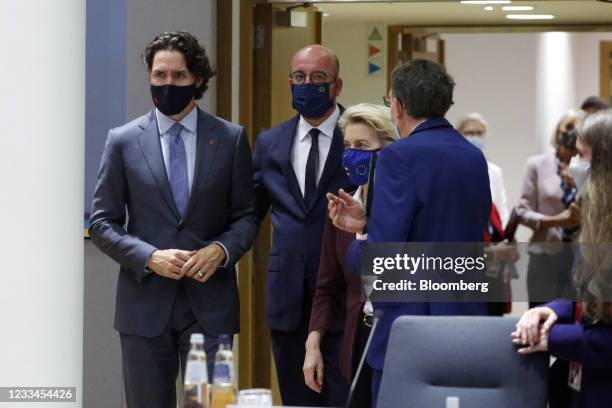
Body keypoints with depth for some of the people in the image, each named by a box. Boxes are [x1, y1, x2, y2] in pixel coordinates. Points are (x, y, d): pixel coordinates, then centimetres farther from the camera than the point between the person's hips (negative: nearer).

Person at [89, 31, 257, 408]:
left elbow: (246, 216, 8)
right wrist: (149, 257, -13)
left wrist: (221, 249, -13)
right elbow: (103, 223, 3)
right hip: (145, 303, 0)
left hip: (210, 303, 0)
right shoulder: (123, 141, 3)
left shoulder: (231, 139, 5)